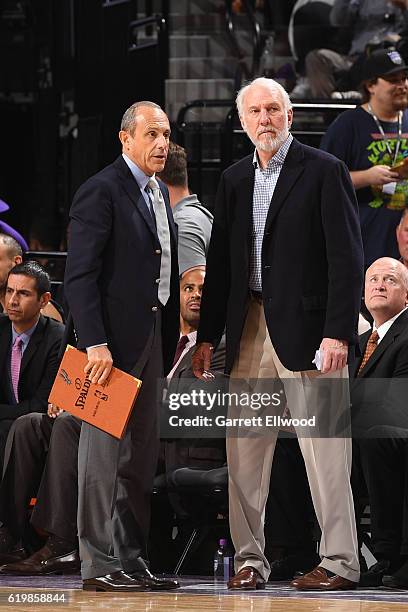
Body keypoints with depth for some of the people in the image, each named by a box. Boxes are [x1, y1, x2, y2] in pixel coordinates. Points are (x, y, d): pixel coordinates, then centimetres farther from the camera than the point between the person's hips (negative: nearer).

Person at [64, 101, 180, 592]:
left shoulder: (159, 193, 17)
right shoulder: (101, 192, -11)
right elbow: (79, 275, -16)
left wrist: (170, 341, 13)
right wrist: (95, 344, -23)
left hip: (152, 337, 9)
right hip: (114, 339, -9)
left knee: (141, 455, 11)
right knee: (104, 450, -6)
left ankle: (132, 559, 16)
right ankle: (99, 565, -4)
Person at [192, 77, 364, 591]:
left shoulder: (324, 172, -3)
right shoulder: (234, 180, 15)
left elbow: (346, 258, -8)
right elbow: (219, 262, 17)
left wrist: (338, 333, -15)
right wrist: (207, 336, 13)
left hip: (306, 328, -6)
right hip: (249, 330, 6)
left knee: (324, 449, -5)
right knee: (243, 448, 5)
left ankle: (339, 561, -1)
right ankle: (249, 558, 13)